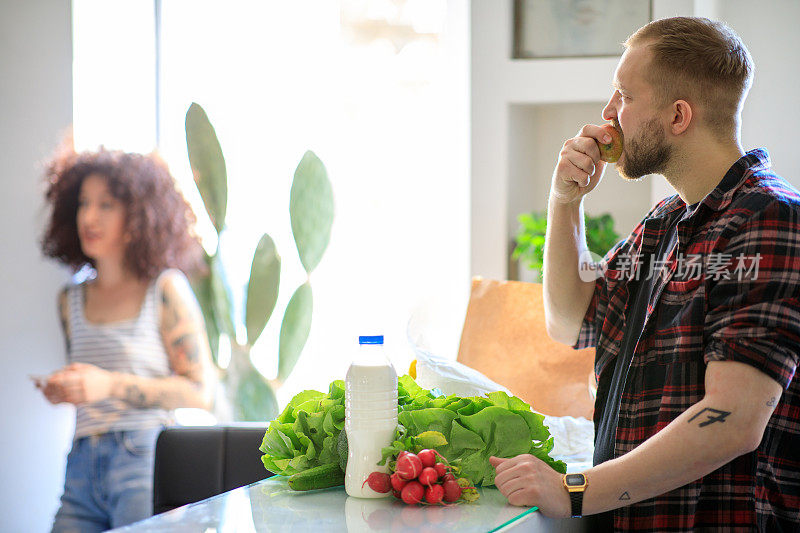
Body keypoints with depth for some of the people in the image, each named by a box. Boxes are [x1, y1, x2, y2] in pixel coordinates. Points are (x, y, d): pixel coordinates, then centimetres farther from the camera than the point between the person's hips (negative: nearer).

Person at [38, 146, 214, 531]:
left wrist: (111, 385, -12)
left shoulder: (166, 289, 1)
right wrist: (62, 391, 3)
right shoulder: (71, 300, 18)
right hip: (83, 466, 4)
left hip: (145, 458, -4)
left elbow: (200, 393, -5)